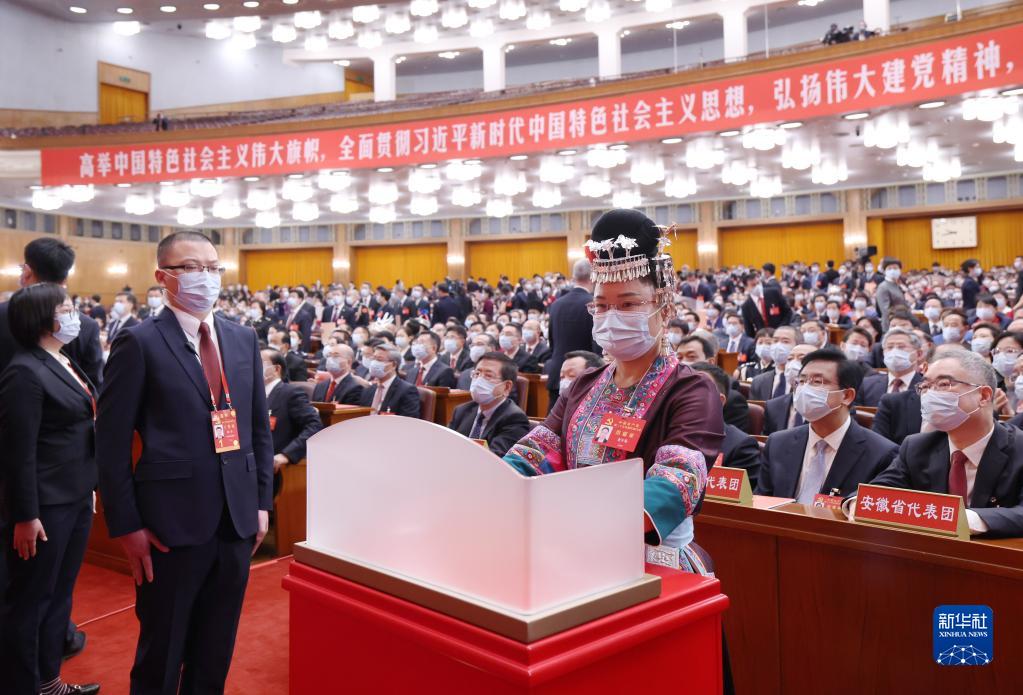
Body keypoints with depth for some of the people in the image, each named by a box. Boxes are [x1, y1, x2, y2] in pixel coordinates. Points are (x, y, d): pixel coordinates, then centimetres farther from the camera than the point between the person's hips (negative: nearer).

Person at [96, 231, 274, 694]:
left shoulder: (243, 339, 8)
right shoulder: (140, 343, -7)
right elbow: (112, 443, -8)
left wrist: (262, 501, 7)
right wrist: (126, 526, -10)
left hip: (237, 519, 5)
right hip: (171, 523, -4)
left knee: (217, 650, 18)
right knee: (161, 653, 13)